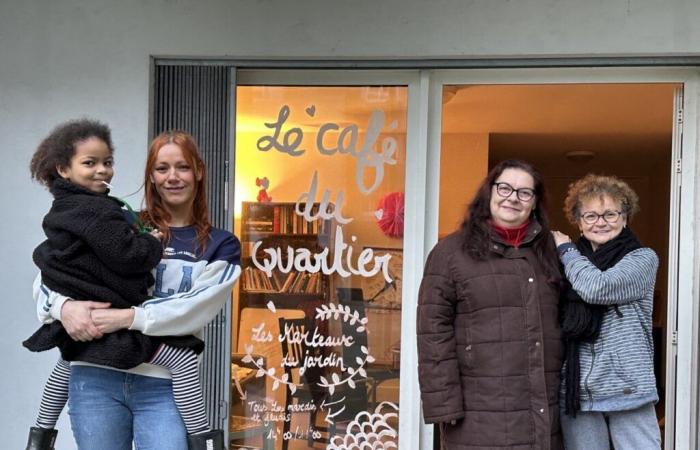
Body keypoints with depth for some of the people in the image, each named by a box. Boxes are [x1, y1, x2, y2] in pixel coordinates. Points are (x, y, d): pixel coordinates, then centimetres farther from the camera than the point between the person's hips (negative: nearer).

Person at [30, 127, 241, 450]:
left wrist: (129, 317, -18)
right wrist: (64, 306, -15)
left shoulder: (220, 246, 7)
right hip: (96, 376, 1)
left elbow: (196, 309, -8)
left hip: (164, 385, -1)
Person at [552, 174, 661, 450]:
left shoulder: (643, 259, 1)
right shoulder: (571, 265, 11)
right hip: (576, 390, 3)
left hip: (627, 387, -3)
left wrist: (565, 249, -2)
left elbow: (597, 288, -16)